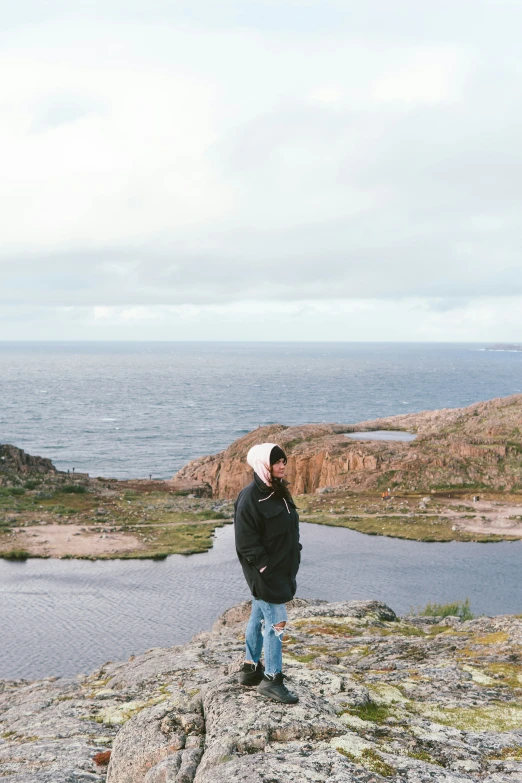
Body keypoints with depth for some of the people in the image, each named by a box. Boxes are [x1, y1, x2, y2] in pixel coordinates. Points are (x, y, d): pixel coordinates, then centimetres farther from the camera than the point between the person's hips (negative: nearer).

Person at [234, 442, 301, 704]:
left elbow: (290, 530, 16)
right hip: (264, 573, -9)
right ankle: (272, 680, 6)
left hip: (281, 571, 9)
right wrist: (266, 568, -18)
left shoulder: (278, 492, 7)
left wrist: (293, 559, 10)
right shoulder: (250, 498, -21)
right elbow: (246, 543, -20)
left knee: (259, 618, 18)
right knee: (276, 622, -4)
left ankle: (251, 669, 31)